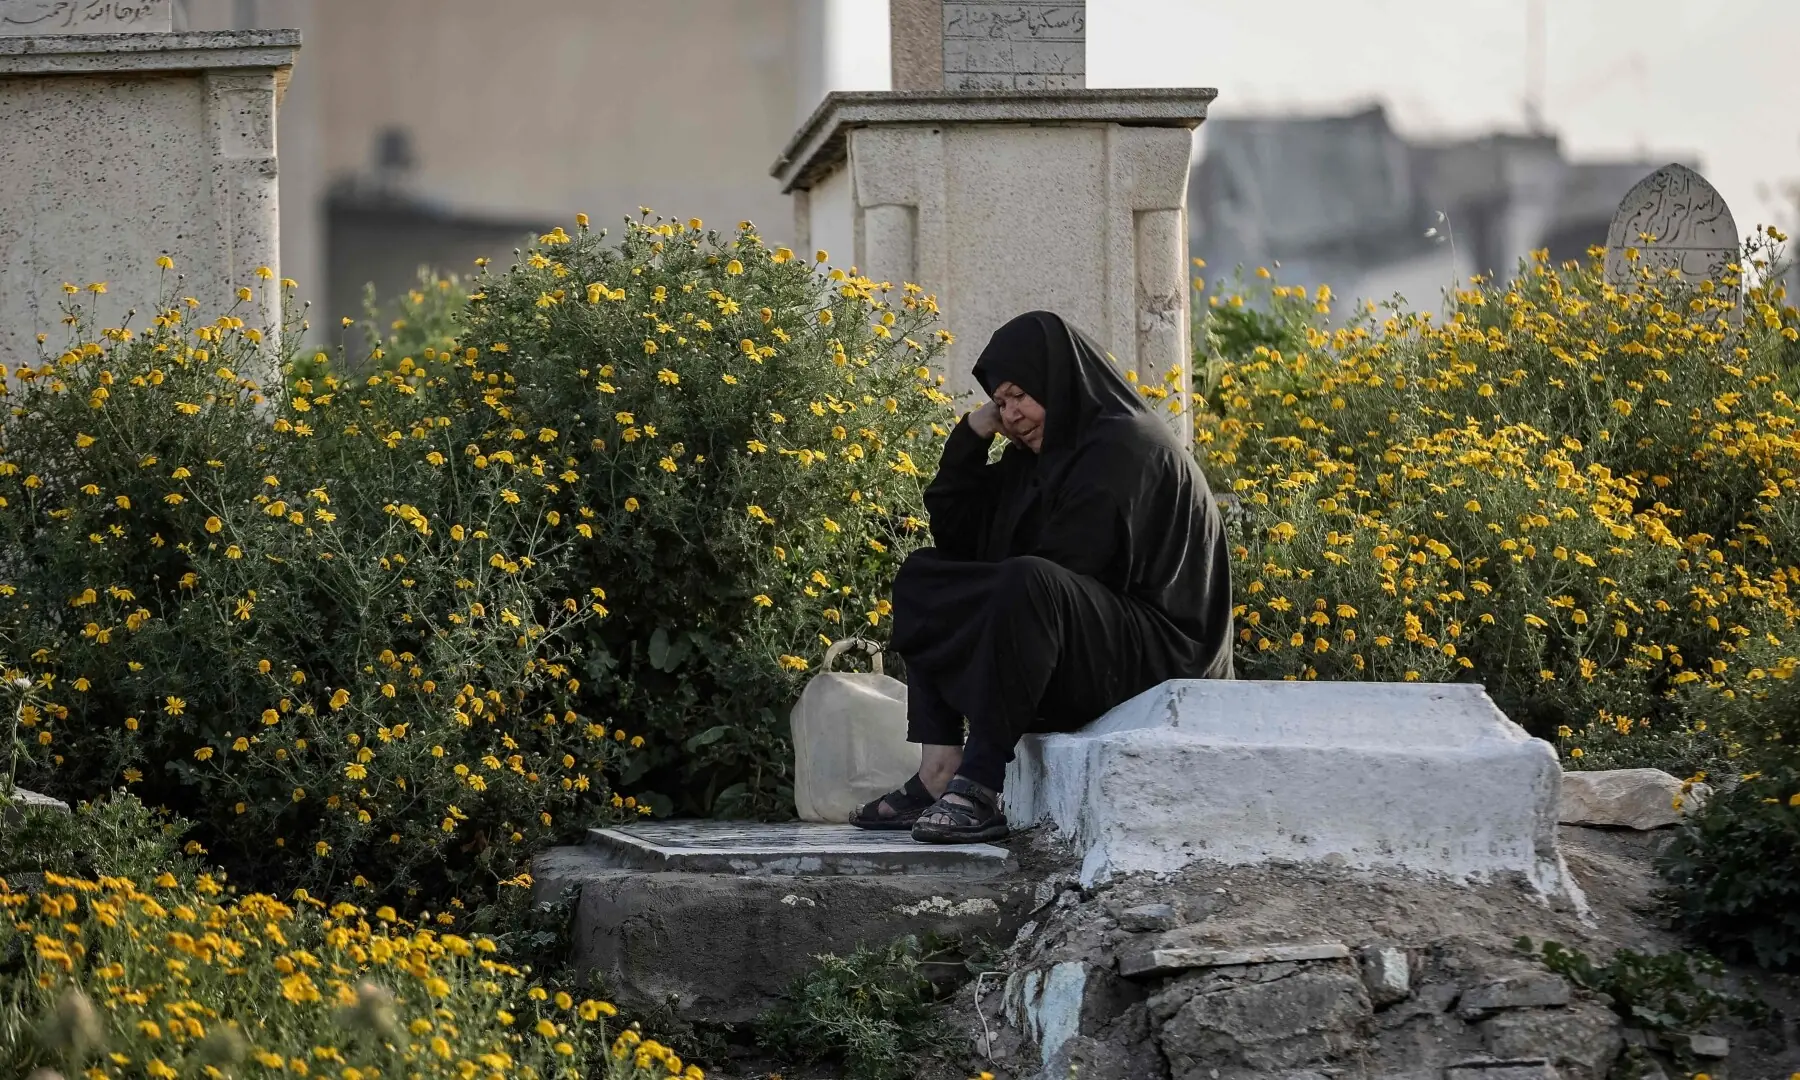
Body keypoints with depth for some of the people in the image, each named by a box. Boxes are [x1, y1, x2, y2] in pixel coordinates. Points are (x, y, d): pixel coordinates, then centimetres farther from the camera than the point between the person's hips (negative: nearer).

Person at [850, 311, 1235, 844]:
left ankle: (979, 789, -35)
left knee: (1025, 584, -36)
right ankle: (939, 774, -9)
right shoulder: (1038, 454, 16)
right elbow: (955, 536, 16)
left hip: (1157, 655, -10)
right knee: (921, 575, 10)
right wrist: (971, 437, 6)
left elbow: (1064, 566, -20)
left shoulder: (1125, 447, -13)